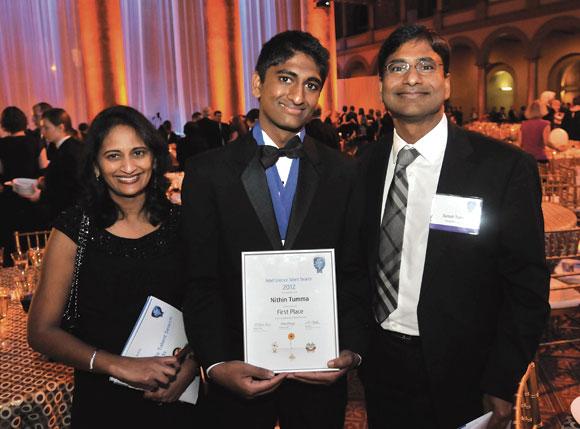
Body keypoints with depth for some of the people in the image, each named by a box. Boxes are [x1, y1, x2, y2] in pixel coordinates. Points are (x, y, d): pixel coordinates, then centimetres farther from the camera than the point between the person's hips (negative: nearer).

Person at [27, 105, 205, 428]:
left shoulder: (181, 223, -5)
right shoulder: (75, 230, -9)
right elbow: (42, 331, -8)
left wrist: (192, 365, -15)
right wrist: (119, 365, -19)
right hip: (102, 401, -1)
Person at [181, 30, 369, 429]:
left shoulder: (344, 173, -1)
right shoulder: (208, 172, -6)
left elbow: (355, 274, 1)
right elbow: (201, 283, -6)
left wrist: (351, 351, -11)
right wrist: (217, 364, -16)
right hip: (239, 376, -1)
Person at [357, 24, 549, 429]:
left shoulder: (507, 167, -15)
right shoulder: (367, 164, -1)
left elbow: (527, 287, -11)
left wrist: (501, 384, -12)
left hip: (459, 379, -3)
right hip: (380, 364, 4)